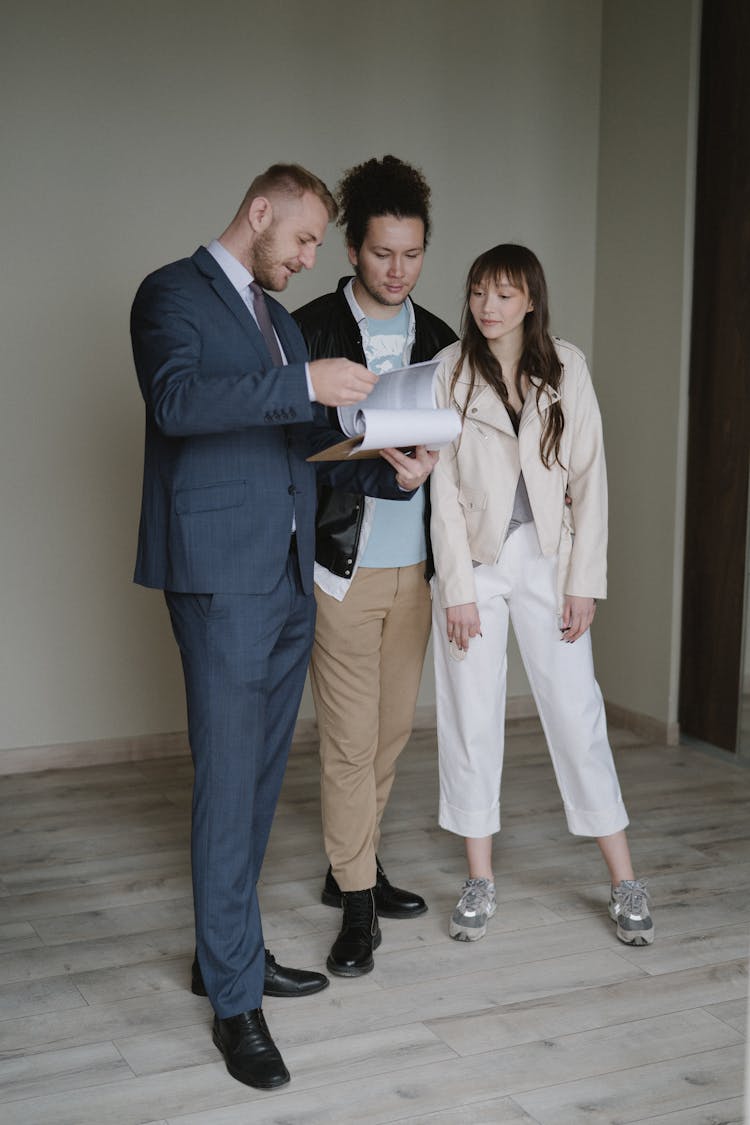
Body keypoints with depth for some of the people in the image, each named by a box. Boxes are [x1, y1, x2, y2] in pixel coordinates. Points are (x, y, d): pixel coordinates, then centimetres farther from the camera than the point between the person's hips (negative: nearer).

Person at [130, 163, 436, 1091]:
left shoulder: (278, 318, 22)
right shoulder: (173, 293, -4)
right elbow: (177, 398, -23)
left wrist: (392, 471, 9)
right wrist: (304, 383, -26)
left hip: (289, 574, 8)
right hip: (222, 574, -8)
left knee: (259, 774, 13)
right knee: (229, 780, -5)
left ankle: (227, 950, 27)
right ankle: (236, 1000, 4)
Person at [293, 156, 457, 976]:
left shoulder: (436, 339, 11)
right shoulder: (311, 330, -5)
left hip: (411, 566, 5)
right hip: (341, 567, -5)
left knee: (391, 730, 12)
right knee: (349, 738, -2)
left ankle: (353, 866, 29)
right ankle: (357, 901, 9)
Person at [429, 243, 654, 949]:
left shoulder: (566, 367, 1)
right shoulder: (450, 373, -2)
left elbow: (588, 476, 0)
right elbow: (444, 487, -4)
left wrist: (584, 580, -4)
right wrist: (457, 588, -9)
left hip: (545, 555, 0)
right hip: (473, 558, 0)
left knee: (577, 710, -1)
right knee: (471, 715, 3)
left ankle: (624, 881, 8)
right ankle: (480, 880, 15)